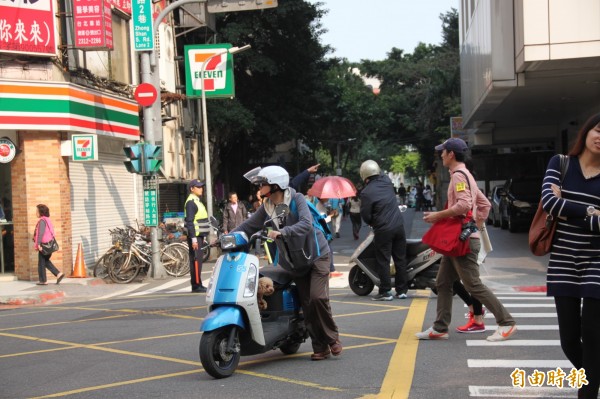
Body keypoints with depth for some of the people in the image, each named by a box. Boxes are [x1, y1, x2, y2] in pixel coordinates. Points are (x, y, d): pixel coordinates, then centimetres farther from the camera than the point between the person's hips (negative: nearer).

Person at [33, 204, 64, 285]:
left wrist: (38, 244, -22)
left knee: (41, 263, 3)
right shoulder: (48, 220, 12)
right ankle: (59, 274, 9)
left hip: (44, 245, -9)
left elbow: (40, 233, -22)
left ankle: (43, 280, 10)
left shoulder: (42, 221, -14)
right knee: (46, 261, 18)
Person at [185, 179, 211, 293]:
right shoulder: (191, 202, -13)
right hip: (194, 236, -10)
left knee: (198, 260, 12)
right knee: (195, 260, -8)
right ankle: (196, 286, -7)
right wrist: (193, 239, -23)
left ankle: (198, 284, 17)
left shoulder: (197, 201, 18)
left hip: (199, 235, 10)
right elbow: (190, 222, -19)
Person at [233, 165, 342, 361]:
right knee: (307, 304, 1)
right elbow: (248, 226, 4)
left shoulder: (297, 199, -15)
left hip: (316, 254, -5)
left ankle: (332, 337, 2)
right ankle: (320, 347, 8)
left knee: (318, 297, -17)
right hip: (295, 261, 5)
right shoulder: (266, 208, 3)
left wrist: (281, 233, -41)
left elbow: (306, 223, -29)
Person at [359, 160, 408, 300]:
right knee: (400, 259, 10)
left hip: (383, 230, -6)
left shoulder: (366, 192, -12)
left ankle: (385, 292, 2)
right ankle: (402, 290, 15)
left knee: (383, 261, 2)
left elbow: (365, 215, -8)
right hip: (399, 225, 6)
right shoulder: (387, 181, 3)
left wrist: (372, 223, 10)